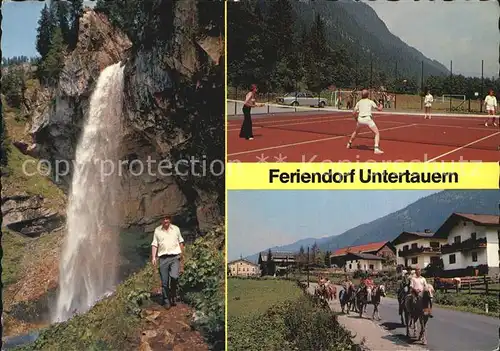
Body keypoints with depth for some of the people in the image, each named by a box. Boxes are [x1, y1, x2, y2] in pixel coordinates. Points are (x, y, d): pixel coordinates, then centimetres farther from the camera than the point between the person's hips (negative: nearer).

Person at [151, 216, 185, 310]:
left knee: (174, 277, -18)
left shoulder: (176, 229, 11)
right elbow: (154, 244, 9)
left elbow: (181, 242, 18)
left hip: (175, 257, 0)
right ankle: (166, 301, 12)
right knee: (164, 282, 0)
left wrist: (182, 255, 15)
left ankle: (172, 296, 5)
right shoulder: (157, 230, 9)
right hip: (163, 258, 1)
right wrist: (153, 257, -2)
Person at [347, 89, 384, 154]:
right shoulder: (370, 102, 6)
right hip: (368, 119, -4)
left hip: (360, 119, 4)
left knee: (355, 132, 31)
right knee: (377, 133, 0)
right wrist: (380, 106, 32)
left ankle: (349, 144, 48)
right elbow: (379, 109, 9)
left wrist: (356, 119, 29)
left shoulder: (359, 102, 14)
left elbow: (354, 112, 12)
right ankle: (376, 148, -18)